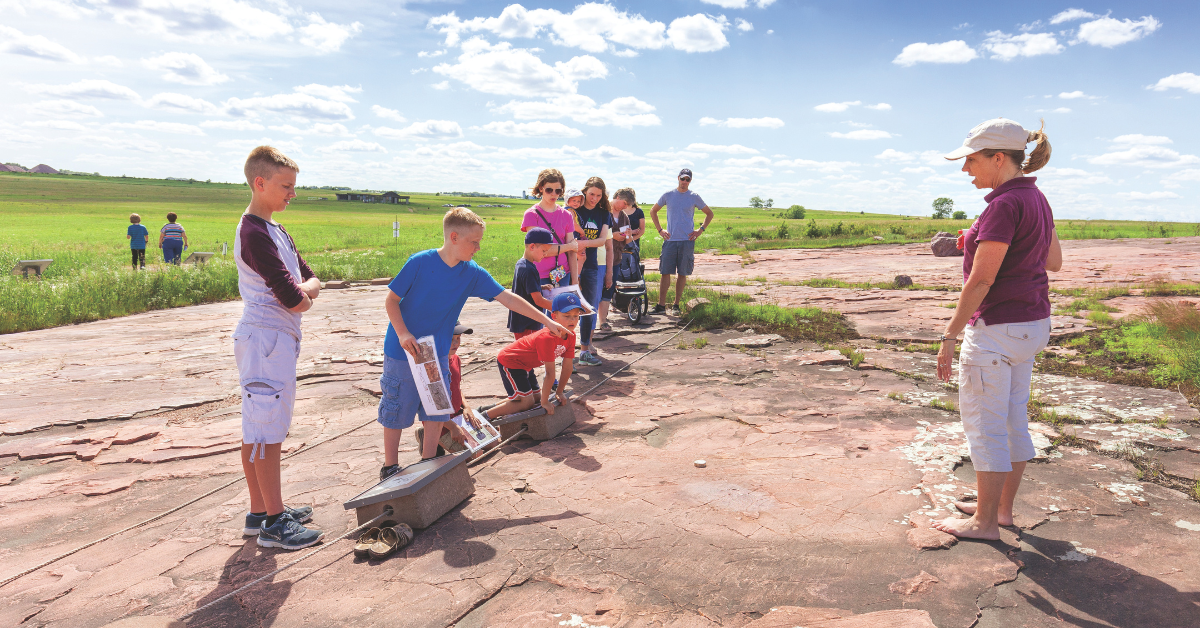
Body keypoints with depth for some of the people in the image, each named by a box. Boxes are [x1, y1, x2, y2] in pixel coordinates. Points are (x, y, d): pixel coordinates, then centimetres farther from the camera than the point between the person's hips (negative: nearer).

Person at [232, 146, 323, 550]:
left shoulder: (274, 229, 16)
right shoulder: (255, 233, -16)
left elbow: (312, 281, 15)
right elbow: (295, 300, -22)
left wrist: (303, 288, -6)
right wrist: (304, 294, 0)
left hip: (274, 338, 10)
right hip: (267, 339, -10)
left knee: (257, 429, 15)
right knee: (267, 431, -4)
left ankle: (260, 511, 25)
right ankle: (274, 524, 4)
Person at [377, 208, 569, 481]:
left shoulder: (472, 274, -6)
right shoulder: (420, 263, -17)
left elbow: (507, 298, -6)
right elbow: (391, 300, -10)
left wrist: (547, 321, -8)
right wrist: (403, 333, -23)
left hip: (437, 354, 4)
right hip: (402, 353, -4)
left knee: (436, 412, 8)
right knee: (396, 412, 7)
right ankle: (390, 467, 24)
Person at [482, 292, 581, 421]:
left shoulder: (570, 336, -10)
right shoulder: (547, 338, -36)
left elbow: (567, 367, -2)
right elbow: (550, 373, -32)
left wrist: (559, 392, -1)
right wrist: (545, 402, -28)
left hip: (525, 365, 9)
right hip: (509, 361, -9)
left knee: (536, 398, 14)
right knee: (527, 402, -13)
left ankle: (491, 407, 21)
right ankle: (485, 415, -4)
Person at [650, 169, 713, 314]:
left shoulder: (694, 197, 5)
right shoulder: (668, 195, 7)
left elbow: (709, 213, 16)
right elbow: (653, 211, 18)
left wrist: (700, 230, 5)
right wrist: (660, 230, 9)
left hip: (687, 241, 0)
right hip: (670, 240, 0)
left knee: (683, 274, 3)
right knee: (665, 273, -3)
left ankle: (677, 305, 13)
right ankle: (661, 305, 0)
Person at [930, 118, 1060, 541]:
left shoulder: (1005, 204, -20)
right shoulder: (1037, 199, 9)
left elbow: (980, 282, -22)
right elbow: (1053, 261, 19)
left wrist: (949, 335, -16)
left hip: (997, 328, -10)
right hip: (1032, 323, 10)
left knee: (985, 425, 2)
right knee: (1013, 419, 17)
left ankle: (985, 522, 14)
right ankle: (1002, 507, 30)